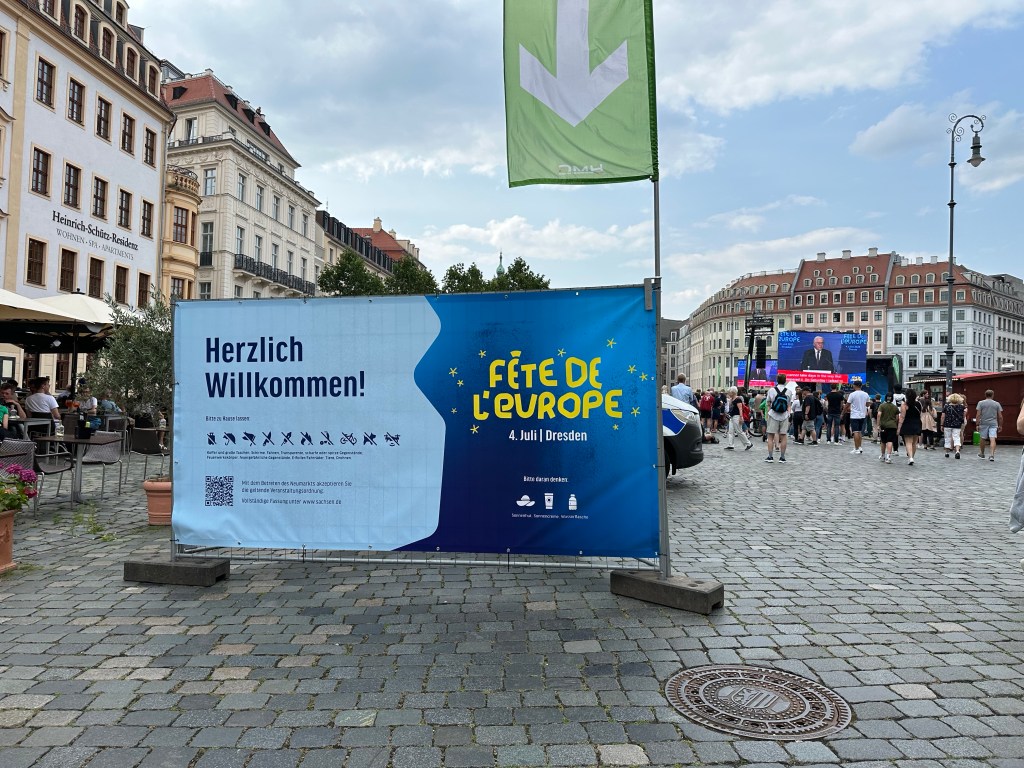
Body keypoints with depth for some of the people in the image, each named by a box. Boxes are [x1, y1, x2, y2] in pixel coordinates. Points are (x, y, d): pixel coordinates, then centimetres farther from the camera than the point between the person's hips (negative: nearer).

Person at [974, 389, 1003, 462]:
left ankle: (982, 454, 26)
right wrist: (1000, 426, 12)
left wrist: (977, 424, -3)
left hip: (983, 423, 0)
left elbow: (978, 415, -6)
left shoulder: (981, 403, 0)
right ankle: (992, 455, -16)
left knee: (983, 439, 12)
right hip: (993, 423, 1)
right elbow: (1000, 416, 4)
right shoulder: (997, 404, 5)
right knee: (992, 439, -6)